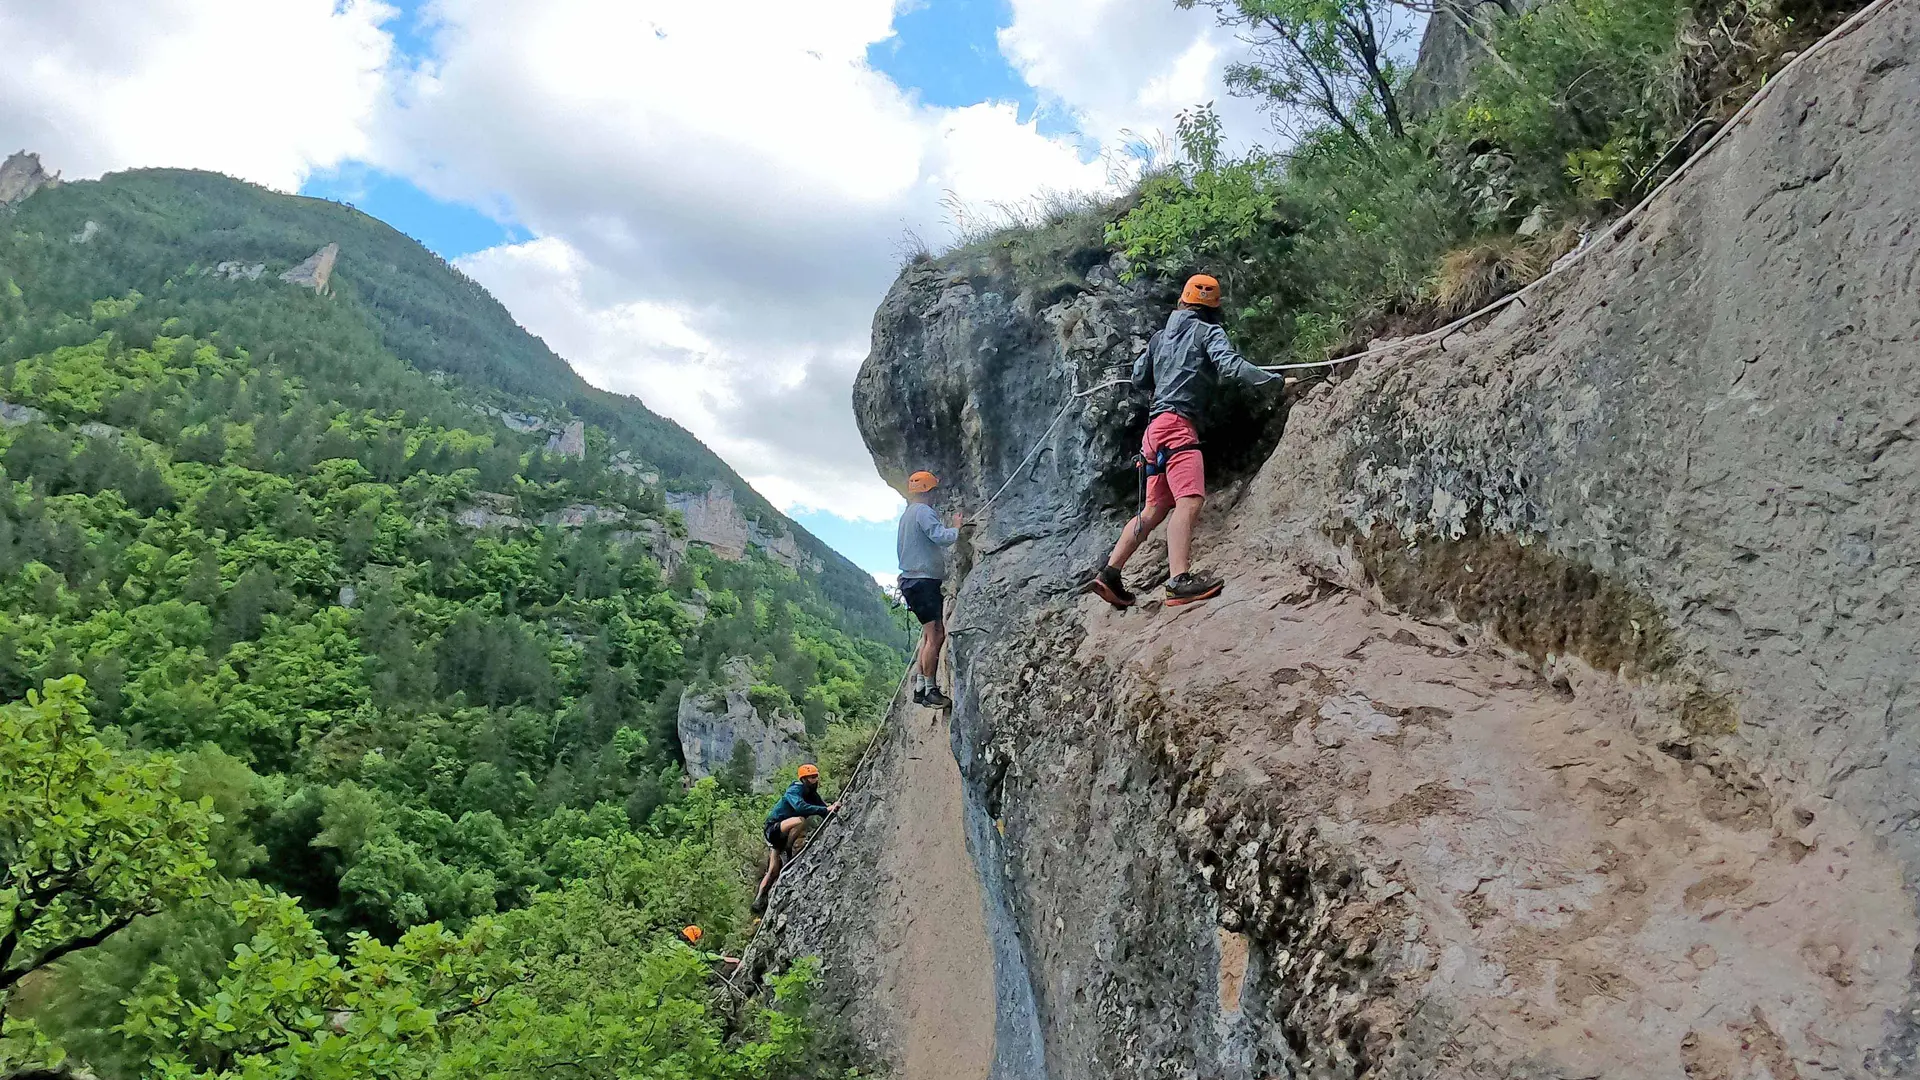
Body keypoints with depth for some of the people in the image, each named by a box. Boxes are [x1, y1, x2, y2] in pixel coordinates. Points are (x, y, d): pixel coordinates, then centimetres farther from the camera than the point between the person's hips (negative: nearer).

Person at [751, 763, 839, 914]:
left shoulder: (812, 795, 5)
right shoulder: (795, 790, -20)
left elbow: (825, 814, -3)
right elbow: (800, 807, -40)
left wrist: (832, 808, -25)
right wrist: (825, 809, -42)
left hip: (784, 835, 8)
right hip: (774, 829, -8)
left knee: (773, 871, 4)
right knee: (799, 820, -35)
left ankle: (758, 901, 12)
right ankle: (790, 856, -23)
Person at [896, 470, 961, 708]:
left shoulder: (907, 515, 21)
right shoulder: (923, 511, -11)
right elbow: (941, 537, -24)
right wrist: (956, 528, -4)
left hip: (912, 580, 11)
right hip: (923, 580, -11)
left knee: (931, 635, 12)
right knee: (935, 636, -12)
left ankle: (920, 688, 11)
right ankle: (930, 690, -11)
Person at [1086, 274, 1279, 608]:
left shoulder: (1160, 337, 23)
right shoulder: (1209, 332, 4)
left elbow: (1138, 379, 26)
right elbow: (1230, 365, -12)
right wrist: (1276, 380, -12)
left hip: (1156, 426, 8)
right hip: (1178, 424, -8)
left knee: (1154, 509, 13)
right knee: (1189, 500, -20)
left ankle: (1109, 572, 11)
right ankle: (1180, 581, -35)